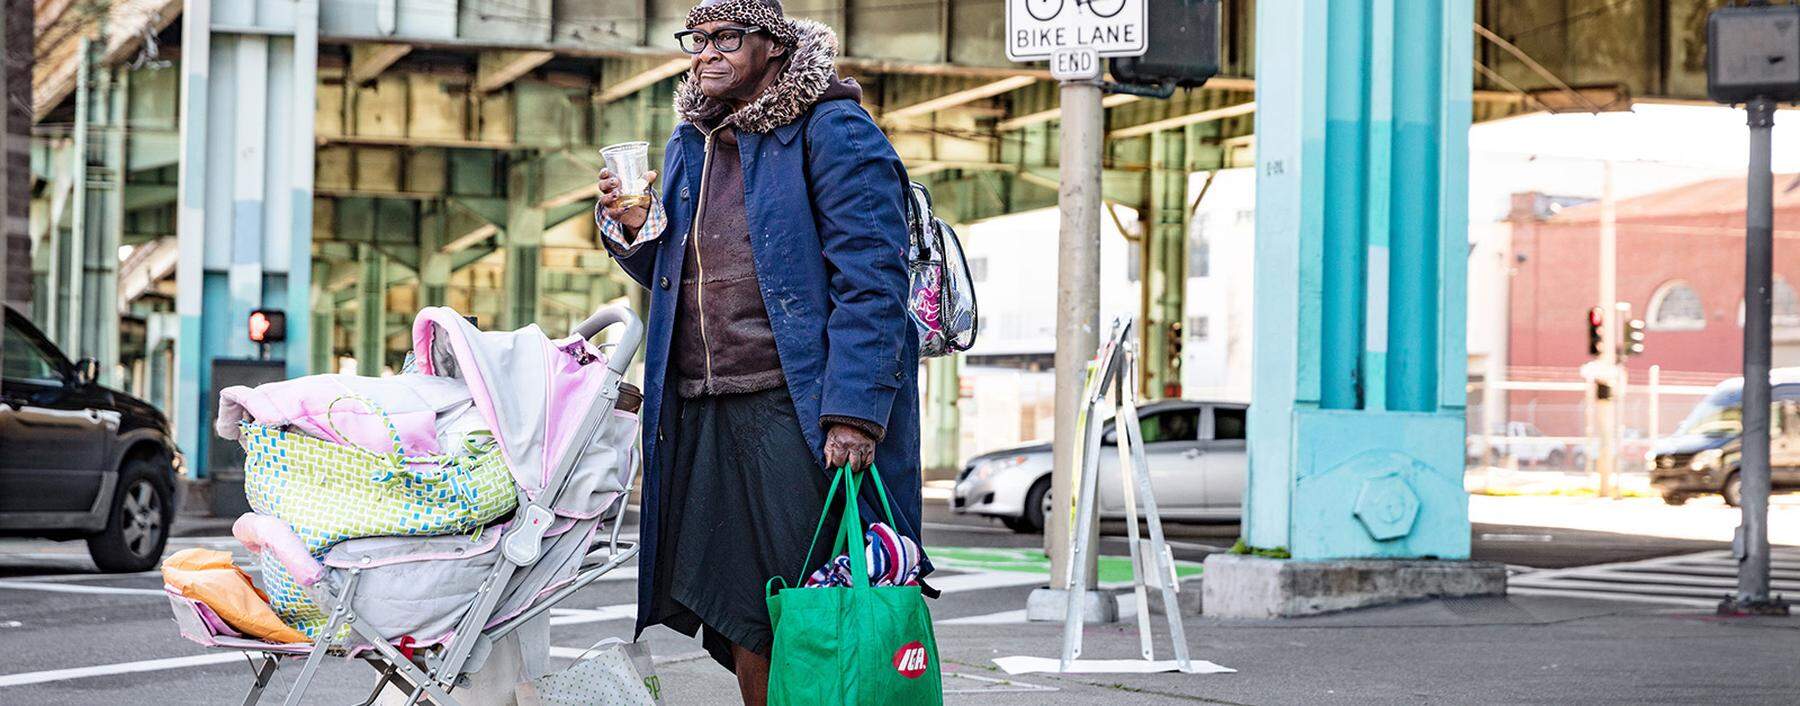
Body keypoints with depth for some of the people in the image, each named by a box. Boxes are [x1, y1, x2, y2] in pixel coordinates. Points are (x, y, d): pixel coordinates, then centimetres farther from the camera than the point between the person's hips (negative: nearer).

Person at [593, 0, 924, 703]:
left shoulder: (830, 132, -5)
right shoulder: (689, 146, 18)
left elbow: (870, 282, -12)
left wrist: (853, 412, -21)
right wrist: (632, 227, 5)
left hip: (796, 408, -7)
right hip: (704, 415, 7)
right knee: (737, 606, 7)